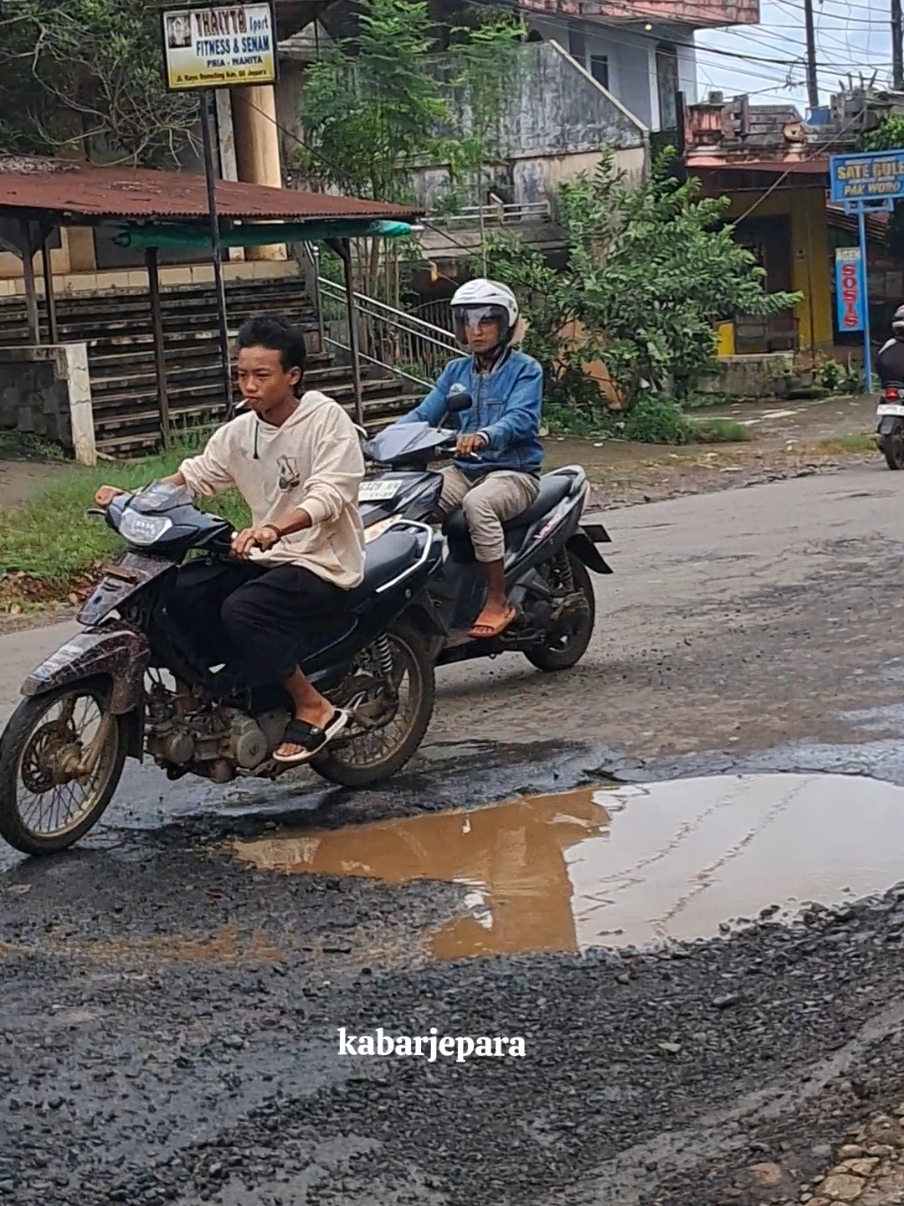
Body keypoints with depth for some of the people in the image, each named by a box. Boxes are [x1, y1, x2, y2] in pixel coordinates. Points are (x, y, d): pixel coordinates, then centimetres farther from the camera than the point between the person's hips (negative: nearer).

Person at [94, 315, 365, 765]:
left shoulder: (326, 418, -12)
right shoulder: (240, 431, 9)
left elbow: (330, 494, -25)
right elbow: (194, 475, 8)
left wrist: (275, 528, -43)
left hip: (324, 564, -7)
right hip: (265, 559, 7)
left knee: (243, 610, -31)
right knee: (178, 591, -13)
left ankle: (313, 707, -17)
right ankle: (189, 695, 2)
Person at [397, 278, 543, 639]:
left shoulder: (525, 369, -2)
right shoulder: (455, 371, 16)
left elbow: (521, 418, -20)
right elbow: (425, 414, 5)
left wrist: (484, 437, -41)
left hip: (514, 471, -5)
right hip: (464, 470, 5)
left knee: (478, 503, -38)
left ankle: (498, 601, -27)